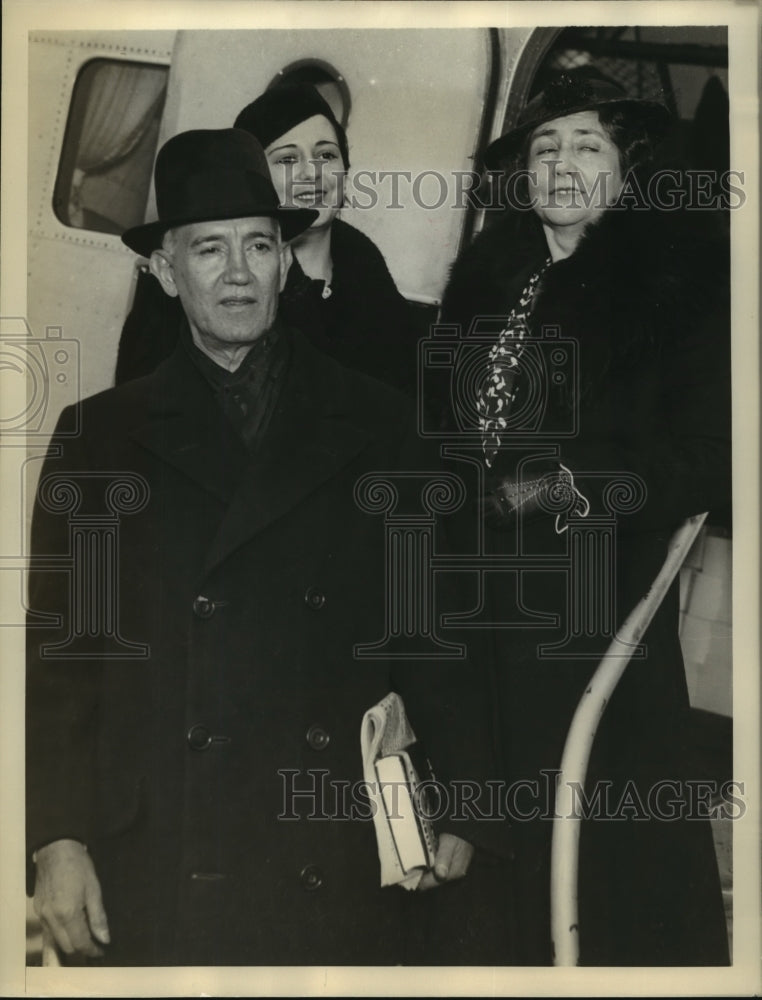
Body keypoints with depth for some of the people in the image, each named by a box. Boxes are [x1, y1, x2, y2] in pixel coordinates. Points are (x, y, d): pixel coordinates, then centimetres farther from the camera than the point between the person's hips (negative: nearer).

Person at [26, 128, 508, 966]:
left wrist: (458, 810, 3)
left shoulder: (373, 424, 9)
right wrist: (57, 841, -3)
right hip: (159, 870, 0)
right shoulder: (100, 435, 8)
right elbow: (57, 651, 5)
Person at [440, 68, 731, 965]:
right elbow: (452, 416, 19)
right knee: (519, 816, 7)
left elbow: (708, 447, -8)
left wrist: (581, 489, -15)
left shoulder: (677, 275, -1)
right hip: (492, 589, 5)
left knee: (615, 816, -2)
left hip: (603, 590, -4)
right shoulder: (490, 276, 15)